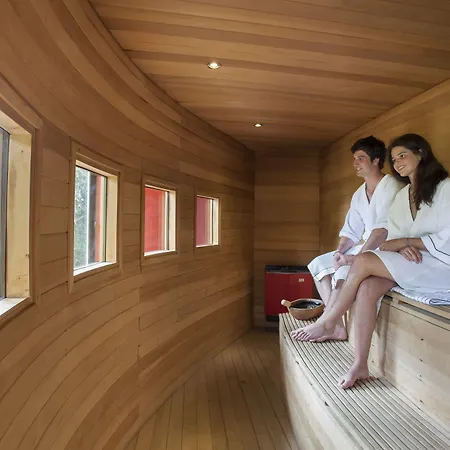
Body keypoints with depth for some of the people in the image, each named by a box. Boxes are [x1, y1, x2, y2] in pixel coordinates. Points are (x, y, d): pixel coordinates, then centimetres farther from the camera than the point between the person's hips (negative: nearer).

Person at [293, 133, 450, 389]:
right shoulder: (402, 196, 17)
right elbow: (394, 235, 8)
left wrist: (405, 242, -13)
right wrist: (403, 249, -14)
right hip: (410, 263, 6)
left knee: (364, 261, -27)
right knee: (367, 288, -25)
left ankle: (329, 321, -11)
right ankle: (361, 366, -21)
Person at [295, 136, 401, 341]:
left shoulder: (390, 187, -13)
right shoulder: (359, 194, 13)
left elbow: (384, 229, -25)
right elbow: (350, 230, 11)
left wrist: (357, 257, -30)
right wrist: (340, 251, -7)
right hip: (365, 248, 9)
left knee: (343, 271, -30)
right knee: (318, 264, -1)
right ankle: (337, 327, -7)